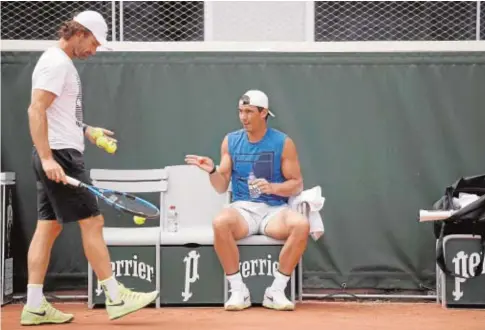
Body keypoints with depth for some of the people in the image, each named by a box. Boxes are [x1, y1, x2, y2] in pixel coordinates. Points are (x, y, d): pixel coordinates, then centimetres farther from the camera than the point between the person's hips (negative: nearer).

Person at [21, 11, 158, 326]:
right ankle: (115, 297, -2)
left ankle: (35, 306, 9)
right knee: (92, 222, -7)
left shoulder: (62, 62, 19)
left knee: (49, 227, 8)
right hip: (60, 155, -10)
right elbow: (36, 111, -21)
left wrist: (86, 130, 21)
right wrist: (47, 158, -26)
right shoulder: (56, 63, -12)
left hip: (59, 155, 10)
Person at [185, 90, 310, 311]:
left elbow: (297, 185, 0)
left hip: (274, 209, -1)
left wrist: (272, 187, -18)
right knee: (220, 223, -34)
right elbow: (222, 187, 9)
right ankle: (238, 291, -20)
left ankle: (276, 291, -18)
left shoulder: (283, 143, 1)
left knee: (301, 225, -34)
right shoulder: (231, 141, 8)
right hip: (242, 208, 1)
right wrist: (212, 171, -12)